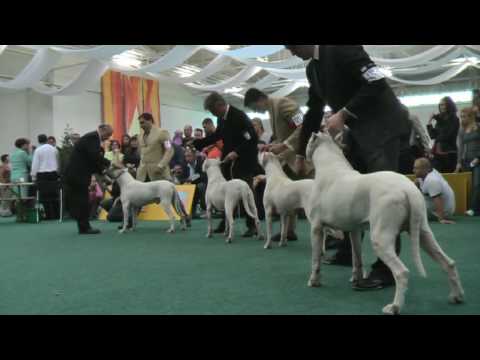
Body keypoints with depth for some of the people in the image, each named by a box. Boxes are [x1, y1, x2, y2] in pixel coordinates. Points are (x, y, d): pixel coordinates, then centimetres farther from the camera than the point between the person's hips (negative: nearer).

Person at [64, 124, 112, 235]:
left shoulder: (92, 138, 19)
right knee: (82, 201, -6)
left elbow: (93, 160, 17)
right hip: (78, 175, -10)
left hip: (75, 174, 10)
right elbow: (95, 156, -25)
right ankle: (84, 227, -1)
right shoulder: (93, 137, -12)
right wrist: (109, 163, -17)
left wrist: (103, 170, 7)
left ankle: (84, 227, 16)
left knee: (78, 201, 11)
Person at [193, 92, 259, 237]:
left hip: (244, 160, -8)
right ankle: (225, 223, 19)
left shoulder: (239, 116, -21)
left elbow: (252, 139, -23)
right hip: (228, 159, 8)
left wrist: (236, 152, -28)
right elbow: (217, 135, 19)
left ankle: (252, 225, 5)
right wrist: (197, 143, 14)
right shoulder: (221, 118, 3)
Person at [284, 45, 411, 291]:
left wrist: (343, 114, -23)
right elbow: (313, 112, 17)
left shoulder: (341, 48, -17)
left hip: (381, 125, -9)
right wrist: (301, 154, 20)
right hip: (359, 129, 9)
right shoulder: (312, 68, 10)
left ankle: (386, 269, -12)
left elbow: (377, 83, -23)